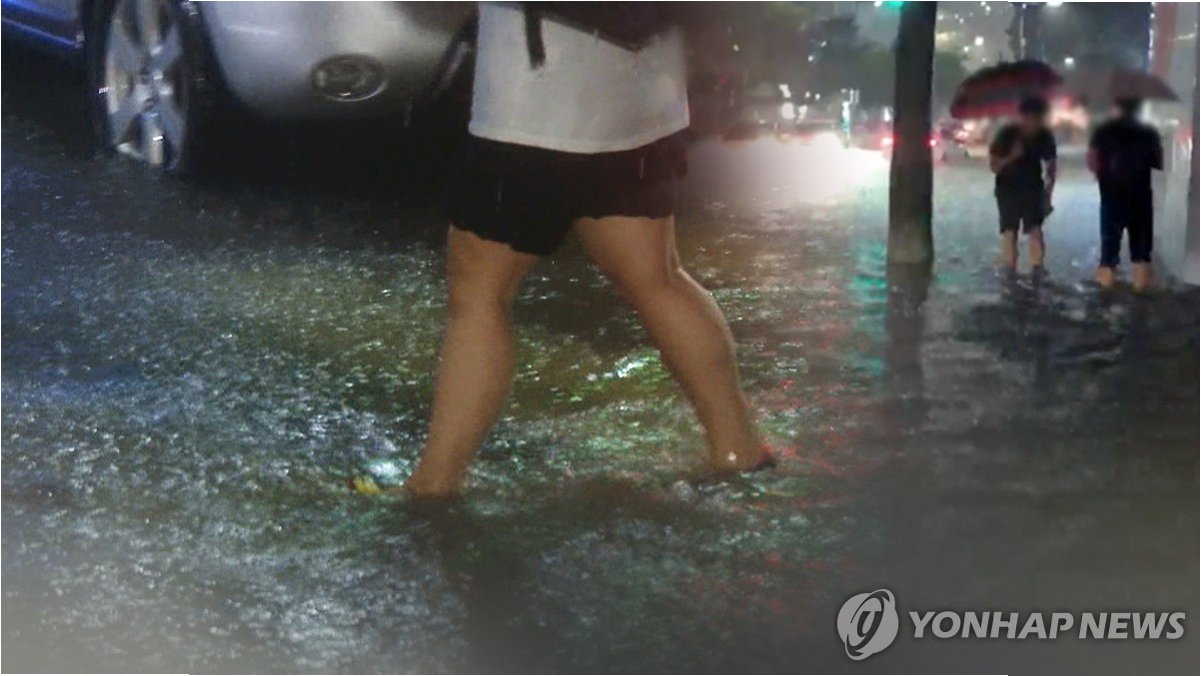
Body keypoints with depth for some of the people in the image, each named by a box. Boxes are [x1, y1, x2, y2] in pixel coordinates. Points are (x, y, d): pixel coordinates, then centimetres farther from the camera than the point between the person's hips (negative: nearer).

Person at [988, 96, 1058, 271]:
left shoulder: (1045, 137, -8)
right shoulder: (1006, 134, -15)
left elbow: (1050, 166, 4)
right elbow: (993, 166, -12)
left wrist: (1048, 194, -2)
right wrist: (1011, 157, -31)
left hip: (1033, 189, 1)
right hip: (1008, 190, -1)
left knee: (1035, 230, -11)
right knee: (1009, 232, -3)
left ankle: (1037, 272, -6)